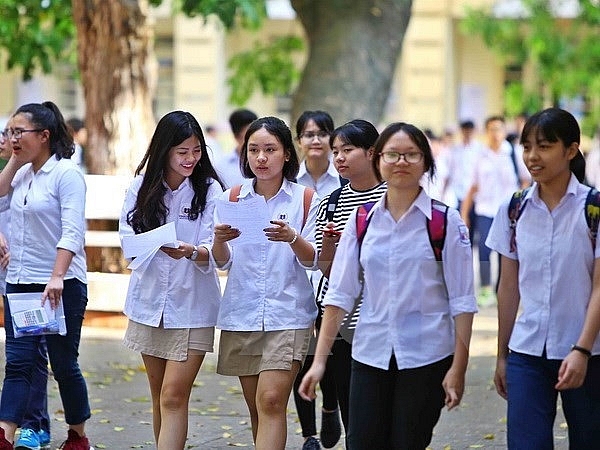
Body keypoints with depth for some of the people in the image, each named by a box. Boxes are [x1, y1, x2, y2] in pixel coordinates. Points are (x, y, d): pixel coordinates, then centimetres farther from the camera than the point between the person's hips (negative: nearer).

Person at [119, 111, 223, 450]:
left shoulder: (210, 190, -7)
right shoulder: (143, 186, 1)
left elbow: (214, 251, -13)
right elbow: (128, 236, -3)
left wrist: (192, 251, -36)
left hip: (192, 305, -4)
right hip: (150, 301, 4)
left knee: (174, 398, -9)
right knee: (160, 396, 15)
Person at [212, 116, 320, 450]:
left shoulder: (305, 199, 0)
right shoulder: (233, 198, 7)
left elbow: (311, 260, -3)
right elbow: (223, 262, 5)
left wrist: (292, 238, -24)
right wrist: (219, 240, -18)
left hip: (287, 313, -3)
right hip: (242, 313, 3)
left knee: (271, 401, -15)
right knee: (256, 408, 10)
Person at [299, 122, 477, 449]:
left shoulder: (446, 222, -3)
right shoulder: (361, 221, 6)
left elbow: (462, 300, -4)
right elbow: (340, 294, 5)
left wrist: (458, 367, -9)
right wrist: (319, 360, -1)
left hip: (426, 357, -3)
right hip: (370, 353, 3)